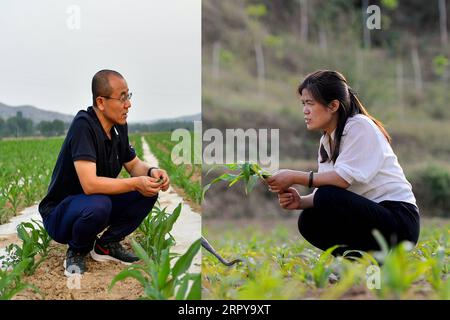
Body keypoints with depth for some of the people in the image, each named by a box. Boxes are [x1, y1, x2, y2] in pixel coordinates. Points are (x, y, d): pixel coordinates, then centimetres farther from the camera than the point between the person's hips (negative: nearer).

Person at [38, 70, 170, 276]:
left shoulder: (119, 126, -3)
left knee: (148, 191, -7)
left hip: (98, 202, 8)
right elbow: (90, 184, -36)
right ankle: (77, 251, -6)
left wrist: (151, 172, -12)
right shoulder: (83, 125, -27)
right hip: (59, 213, -7)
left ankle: (107, 244, 7)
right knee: (98, 204, -38)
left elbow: (134, 165, 10)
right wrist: (136, 183, -31)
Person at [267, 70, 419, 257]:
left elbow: (344, 178, -23)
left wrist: (295, 177, -22)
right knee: (309, 221, -7)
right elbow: (327, 193, 4)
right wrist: (300, 201, -15)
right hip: (367, 212, 8)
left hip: (399, 220, -8)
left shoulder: (360, 126, -12)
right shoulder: (327, 140, 12)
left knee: (327, 197, -26)